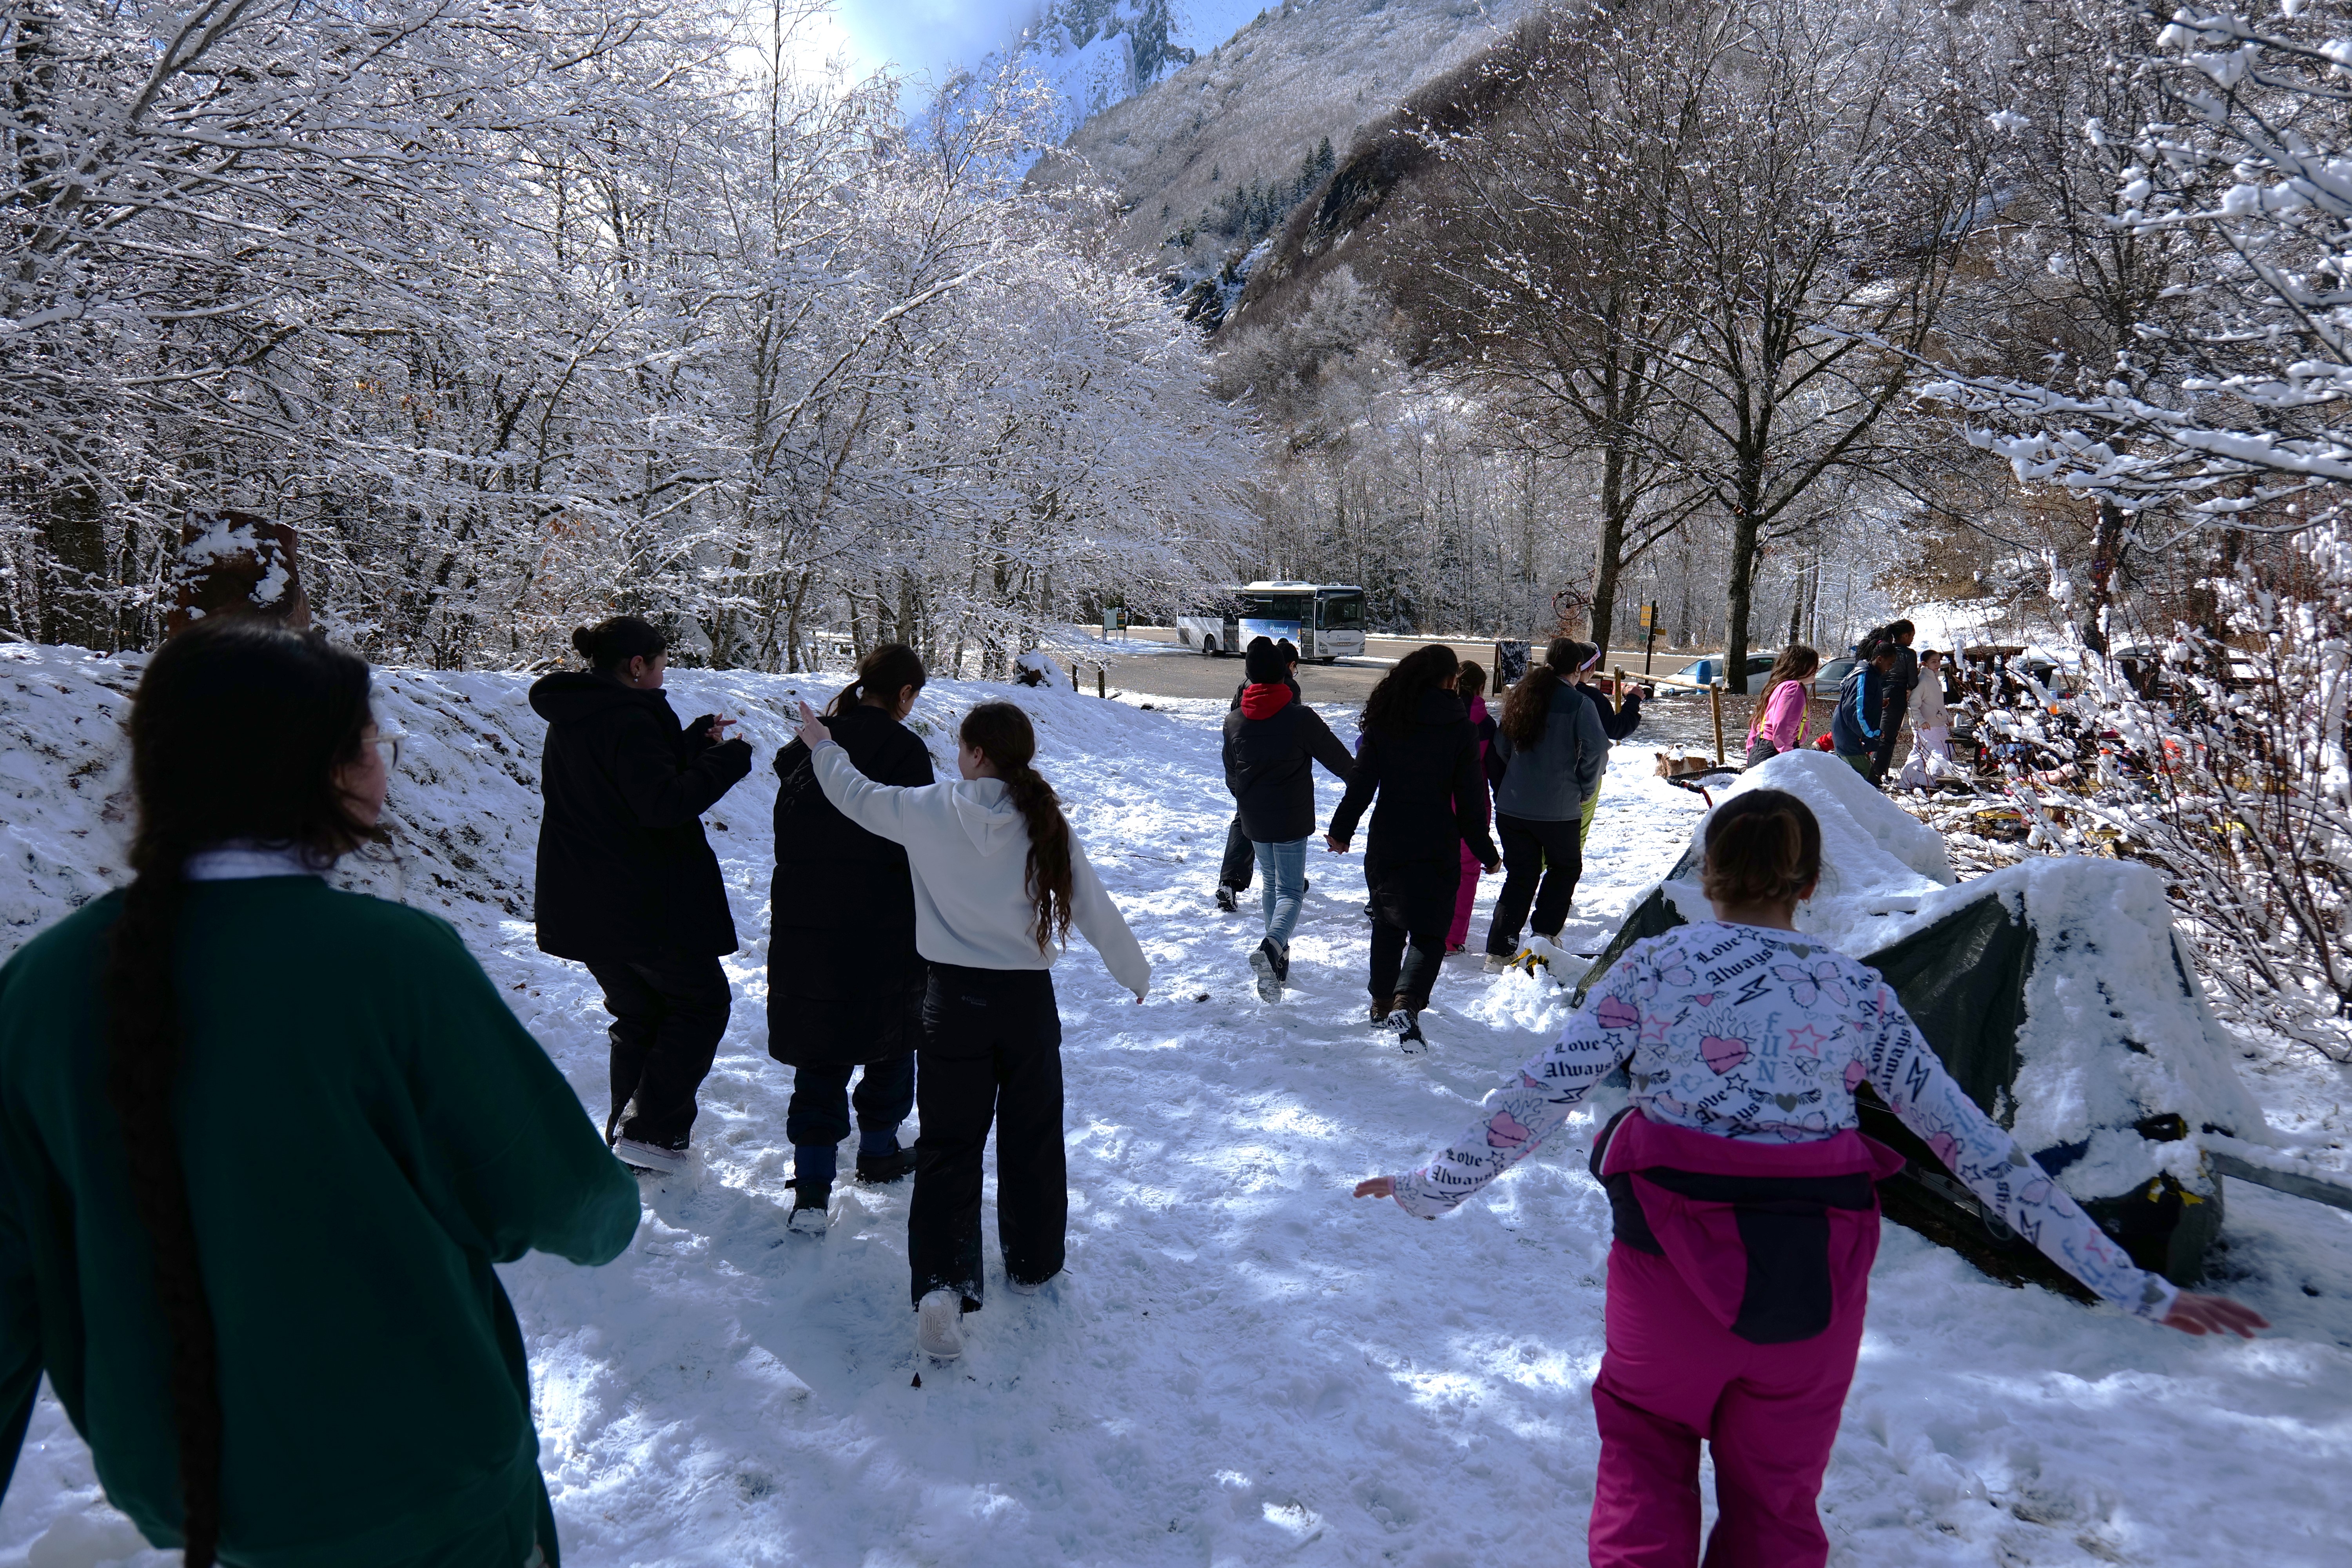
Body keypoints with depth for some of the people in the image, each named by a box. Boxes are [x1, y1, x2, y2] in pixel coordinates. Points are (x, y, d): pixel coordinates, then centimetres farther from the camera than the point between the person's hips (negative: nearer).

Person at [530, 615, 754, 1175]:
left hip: (584, 907, 9)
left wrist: (692, 743, 16)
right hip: (643, 905, -9)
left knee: (637, 1014, 21)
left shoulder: (567, 722, 12)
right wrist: (727, 759, -17)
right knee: (703, 1002, 7)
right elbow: (663, 804, -27)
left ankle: (626, 1132, 24)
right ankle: (652, 1130, -1)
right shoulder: (629, 721, -19)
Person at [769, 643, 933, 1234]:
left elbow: (787, 832, 11)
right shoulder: (902, 750, -12)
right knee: (892, 1036, 18)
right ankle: (878, 1152, 32)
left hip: (803, 923, 4)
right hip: (883, 926, -4)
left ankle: (812, 1189, 3)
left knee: (820, 1051, 9)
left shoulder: (808, 744, 6)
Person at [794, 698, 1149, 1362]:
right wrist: (1135, 973, 15)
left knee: (948, 1146, 6)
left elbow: (856, 794, 9)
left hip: (955, 1000, -1)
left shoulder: (929, 812, -8)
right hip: (1029, 1001, 1)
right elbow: (1095, 909, -1)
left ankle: (942, 1284, -7)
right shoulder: (1047, 825, -6)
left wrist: (823, 745, 29)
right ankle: (1032, 1263, 32)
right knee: (1031, 1139, 17)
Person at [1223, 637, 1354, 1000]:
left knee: (1272, 884, 22)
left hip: (1253, 820, 5)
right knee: (1291, 891, -1)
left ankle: (1279, 957, 28)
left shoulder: (1234, 721, -1)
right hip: (1291, 820, -4)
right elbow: (1340, 760, -2)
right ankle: (1272, 947, -28)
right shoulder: (1301, 718, -14)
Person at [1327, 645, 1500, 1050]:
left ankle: (1382, 1002, 29)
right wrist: (1487, 854, 5)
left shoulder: (1384, 720, -1)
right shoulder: (1460, 728, -6)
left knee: (1388, 924, 21)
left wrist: (1341, 830, 12)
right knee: (1430, 932, 3)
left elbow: (1361, 784, -1)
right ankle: (1407, 1003, -20)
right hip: (1437, 848, -2)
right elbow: (1469, 799, -4)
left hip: (1386, 845, 3)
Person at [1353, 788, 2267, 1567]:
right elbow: (1980, 1149, -1)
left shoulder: (1654, 967, -6)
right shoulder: (1860, 995, -1)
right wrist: (2137, 1289, 6)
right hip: (1816, 1285, 2)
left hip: (1674, 1261, -2)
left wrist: (1432, 1189, 4)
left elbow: (1538, 1098, -8)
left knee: (1643, 1439, 25)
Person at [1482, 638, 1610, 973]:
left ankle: (1498, 951, 7)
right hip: (1559, 810, -4)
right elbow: (1597, 750, -16)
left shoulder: (1520, 697, 7)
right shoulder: (1579, 703, -10)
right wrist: (1584, 790, -1)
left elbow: (1500, 747, 12)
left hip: (1511, 807, 4)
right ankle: (1546, 933, 13)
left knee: (1519, 875, 12)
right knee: (1566, 867, 20)